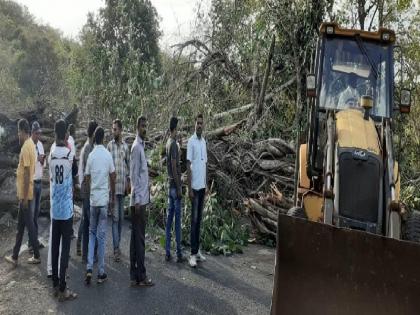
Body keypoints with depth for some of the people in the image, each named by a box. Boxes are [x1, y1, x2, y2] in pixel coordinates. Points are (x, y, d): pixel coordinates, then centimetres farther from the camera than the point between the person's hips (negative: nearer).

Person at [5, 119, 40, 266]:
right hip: (24, 193, 10)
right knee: (20, 225, 14)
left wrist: (25, 196, -21)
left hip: (25, 194, -10)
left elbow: (27, 173, -23)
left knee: (29, 224, 1)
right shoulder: (30, 144, 11)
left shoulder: (26, 147, -20)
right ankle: (14, 256, 24)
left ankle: (36, 256, 13)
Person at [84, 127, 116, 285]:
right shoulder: (108, 155, -5)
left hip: (93, 199, 2)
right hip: (104, 198, -2)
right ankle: (101, 273, 9)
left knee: (92, 233, 15)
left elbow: (86, 178, 6)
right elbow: (113, 178, -1)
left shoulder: (91, 155, 0)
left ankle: (89, 268, 5)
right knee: (101, 236, 4)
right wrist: (113, 195, 13)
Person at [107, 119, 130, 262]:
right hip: (113, 185, -4)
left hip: (123, 185, 4)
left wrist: (129, 181, 5)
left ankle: (118, 244, 24)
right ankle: (116, 248, -3)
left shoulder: (126, 146, 9)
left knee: (121, 217, 11)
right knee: (115, 217, -6)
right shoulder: (109, 145, -1)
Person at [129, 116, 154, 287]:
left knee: (136, 237, 11)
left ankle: (134, 275, 18)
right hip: (139, 199, -10)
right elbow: (134, 175, -17)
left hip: (142, 199, 10)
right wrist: (137, 200, -18)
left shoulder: (141, 146, 16)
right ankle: (140, 276, 5)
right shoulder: (136, 147, -13)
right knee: (139, 237, -3)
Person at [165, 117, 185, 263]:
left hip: (170, 184, 9)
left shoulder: (168, 142, 12)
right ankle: (178, 253, 5)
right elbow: (174, 167, -19)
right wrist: (179, 188, -16)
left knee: (169, 219, 10)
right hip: (175, 185, -9)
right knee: (177, 220, -2)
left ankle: (168, 252, 15)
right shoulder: (173, 144, -16)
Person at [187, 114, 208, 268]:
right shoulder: (191, 141, -9)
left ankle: (198, 250, 21)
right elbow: (188, 166, -12)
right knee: (194, 219, -4)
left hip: (202, 186, 7)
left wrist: (206, 185, 14)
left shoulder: (204, 141, 13)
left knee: (199, 218, 12)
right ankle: (193, 253, 2)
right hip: (195, 186, -7)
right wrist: (189, 188, -16)